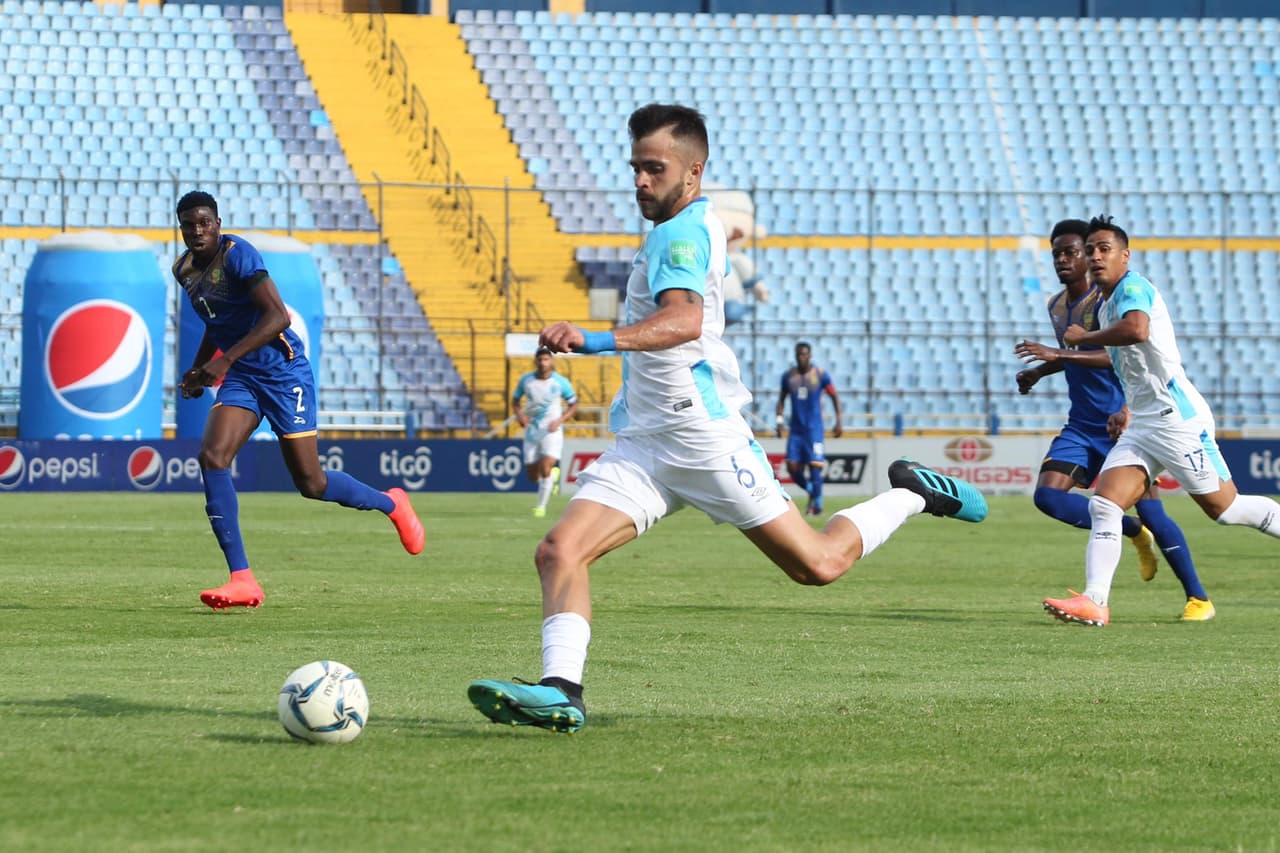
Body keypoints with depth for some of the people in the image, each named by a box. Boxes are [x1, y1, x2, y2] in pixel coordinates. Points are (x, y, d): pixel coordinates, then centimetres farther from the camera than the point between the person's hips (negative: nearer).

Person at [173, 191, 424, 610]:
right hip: (240, 379, 7)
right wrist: (197, 369, 11)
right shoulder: (184, 270, 7)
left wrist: (223, 360, -31)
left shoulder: (237, 254, -18)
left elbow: (277, 316, -26)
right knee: (212, 457, -17)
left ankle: (391, 503, 30)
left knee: (311, 483, -2)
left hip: (283, 371, -7)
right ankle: (242, 579, -18)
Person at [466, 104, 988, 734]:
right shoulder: (684, 228, 15)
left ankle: (913, 495, 25)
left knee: (817, 565, 1)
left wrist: (599, 341, -49)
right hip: (642, 442, 9)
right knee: (559, 551, -12)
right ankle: (560, 692, -23)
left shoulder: (682, 233, -15)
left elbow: (685, 319, -35)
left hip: (701, 436, -9)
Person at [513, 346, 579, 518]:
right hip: (532, 431, 3)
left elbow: (573, 404, 2)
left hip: (552, 432, -3)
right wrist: (520, 415, -8)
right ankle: (554, 472, 38)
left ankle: (541, 506, -4)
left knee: (545, 469, -18)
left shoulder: (560, 382, -8)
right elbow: (515, 399, 12)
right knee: (532, 475, 5)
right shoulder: (526, 380, -2)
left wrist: (560, 420, -13)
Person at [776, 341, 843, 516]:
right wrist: (780, 420, 5)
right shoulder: (789, 376, 6)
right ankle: (811, 490, 21)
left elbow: (834, 396, 4)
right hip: (796, 429, 3)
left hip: (814, 428, -3)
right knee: (792, 467, -5)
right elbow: (782, 398, 17)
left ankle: (817, 503, 3)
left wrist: (839, 421, -2)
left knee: (814, 466, -8)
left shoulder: (820, 375, -2)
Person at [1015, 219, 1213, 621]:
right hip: (1083, 426, 7)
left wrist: (1057, 354, -35)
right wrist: (1040, 371, 18)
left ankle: (1198, 599, 6)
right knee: (1048, 496, -11)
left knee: (1149, 510, -8)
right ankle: (1135, 533, 9)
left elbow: (1120, 355, -29)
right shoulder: (1057, 306, 11)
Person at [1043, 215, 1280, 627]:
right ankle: (1094, 602, -16)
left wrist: (1083, 337, -18)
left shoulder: (1132, 286, -10)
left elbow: (1137, 330, -33)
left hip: (1177, 419, -9)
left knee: (1223, 507, -1)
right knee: (1104, 505, -7)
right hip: (1141, 426, 9)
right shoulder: (1106, 305, 20)